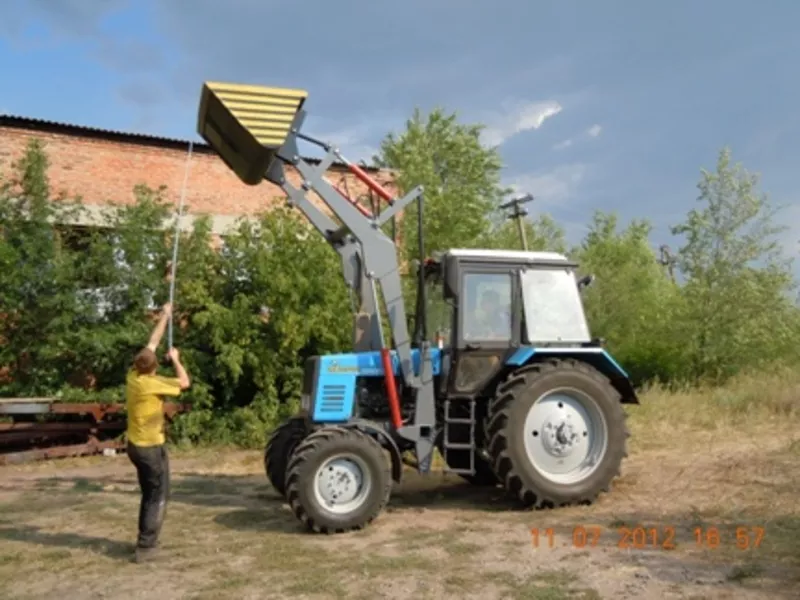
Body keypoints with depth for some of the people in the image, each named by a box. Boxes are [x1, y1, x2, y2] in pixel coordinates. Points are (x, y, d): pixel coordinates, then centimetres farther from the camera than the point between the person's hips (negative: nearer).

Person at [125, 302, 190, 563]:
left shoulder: (133, 376, -1)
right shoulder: (152, 383, -22)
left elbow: (152, 343, 8)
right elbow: (185, 382, -14)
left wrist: (165, 317, 15)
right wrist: (175, 359, 0)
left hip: (135, 444, 8)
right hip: (150, 447, -8)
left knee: (149, 494, 19)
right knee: (158, 496, 1)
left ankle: (146, 540, 24)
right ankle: (145, 546, -2)